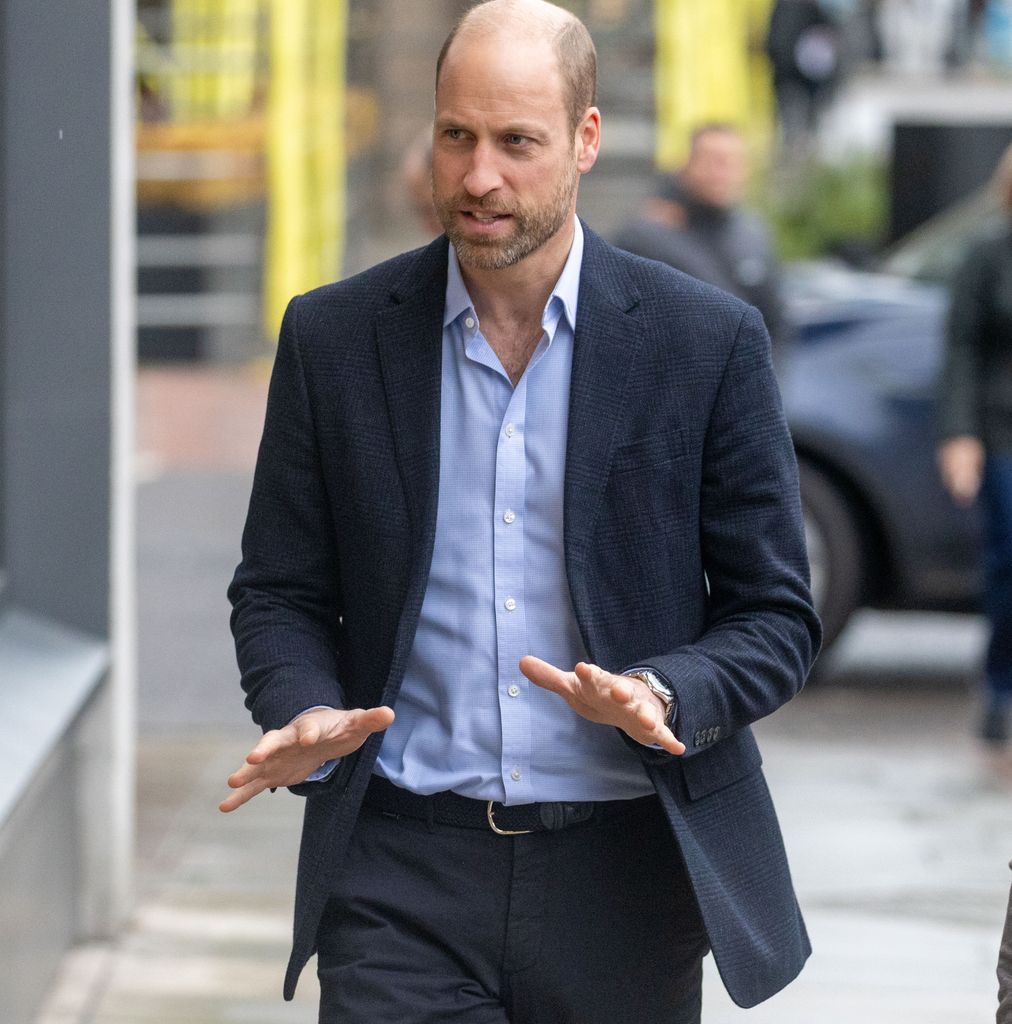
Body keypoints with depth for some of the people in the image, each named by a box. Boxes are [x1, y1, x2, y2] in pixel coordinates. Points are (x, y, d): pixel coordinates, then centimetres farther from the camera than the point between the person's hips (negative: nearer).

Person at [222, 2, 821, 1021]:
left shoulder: (707, 343, -1)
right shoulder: (335, 337, 4)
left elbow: (774, 618, 2)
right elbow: (280, 593, 10)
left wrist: (660, 696, -18)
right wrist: (303, 710, -11)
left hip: (625, 869, 0)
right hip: (404, 873, 0)